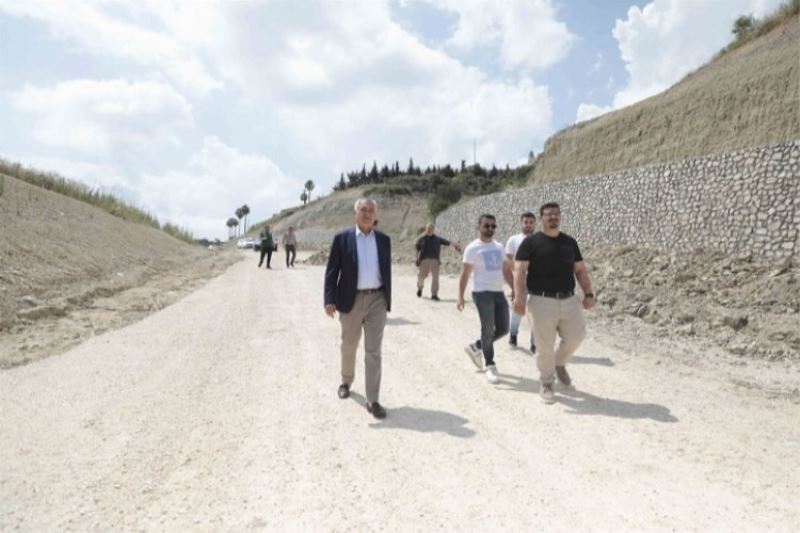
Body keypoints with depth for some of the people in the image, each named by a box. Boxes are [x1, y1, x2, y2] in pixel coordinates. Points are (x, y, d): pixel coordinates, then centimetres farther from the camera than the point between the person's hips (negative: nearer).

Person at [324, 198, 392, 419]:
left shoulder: (384, 240, 6)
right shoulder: (342, 238, -2)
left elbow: (387, 271, 10)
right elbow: (332, 271, -4)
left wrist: (388, 301, 9)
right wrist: (329, 300, -13)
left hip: (377, 300, 1)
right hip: (351, 301, -1)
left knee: (373, 351, -1)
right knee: (349, 347, 16)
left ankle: (372, 401, 3)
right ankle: (346, 382, 43)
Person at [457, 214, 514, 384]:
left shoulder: (499, 247, 14)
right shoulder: (473, 248, -5)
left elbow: (506, 270, 16)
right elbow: (464, 274, -7)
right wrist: (460, 296, -14)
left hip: (499, 293, 7)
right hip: (482, 293, -7)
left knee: (503, 329, 8)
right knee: (488, 330, -3)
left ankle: (475, 347, 28)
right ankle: (490, 366, 8)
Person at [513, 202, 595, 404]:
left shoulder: (570, 242, 12)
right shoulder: (531, 242, -2)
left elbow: (581, 270, 15)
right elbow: (519, 270, -8)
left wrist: (588, 293, 5)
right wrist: (519, 295, -20)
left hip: (569, 300, 4)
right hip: (542, 302, -4)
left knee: (576, 336, 2)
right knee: (545, 345, 0)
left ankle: (559, 363, 33)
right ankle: (546, 382, 21)